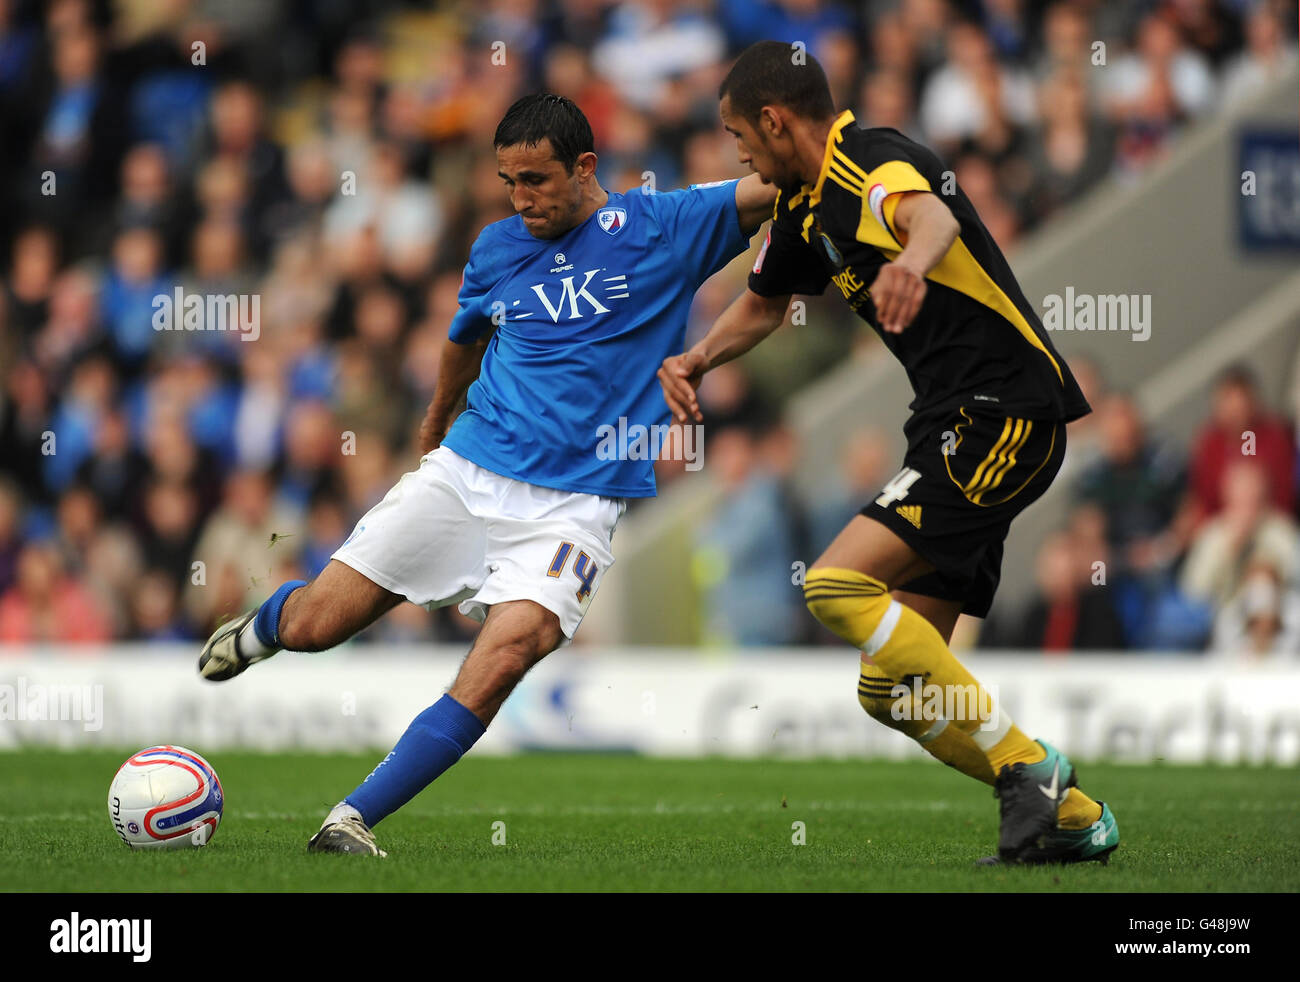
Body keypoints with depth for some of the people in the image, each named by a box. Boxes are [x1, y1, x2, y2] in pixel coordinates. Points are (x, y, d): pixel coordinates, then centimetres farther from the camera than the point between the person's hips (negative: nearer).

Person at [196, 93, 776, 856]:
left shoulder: (661, 227, -1)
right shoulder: (498, 248, 10)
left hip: (574, 501, -3)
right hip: (467, 470, 3)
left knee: (507, 653, -27)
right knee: (312, 626, 0)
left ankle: (353, 820, -22)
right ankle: (258, 629, 39)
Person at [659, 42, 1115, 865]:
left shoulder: (872, 161, -13)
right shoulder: (806, 208, 17)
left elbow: (932, 214, -38)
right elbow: (764, 303, 37)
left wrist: (913, 260, -61)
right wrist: (697, 359, 18)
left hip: (1005, 416, -10)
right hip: (960, 428, 10)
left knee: (839, 585, -22)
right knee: (891, 688, 5)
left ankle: (1025, 767, -17)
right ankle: (1071, 815, 11)